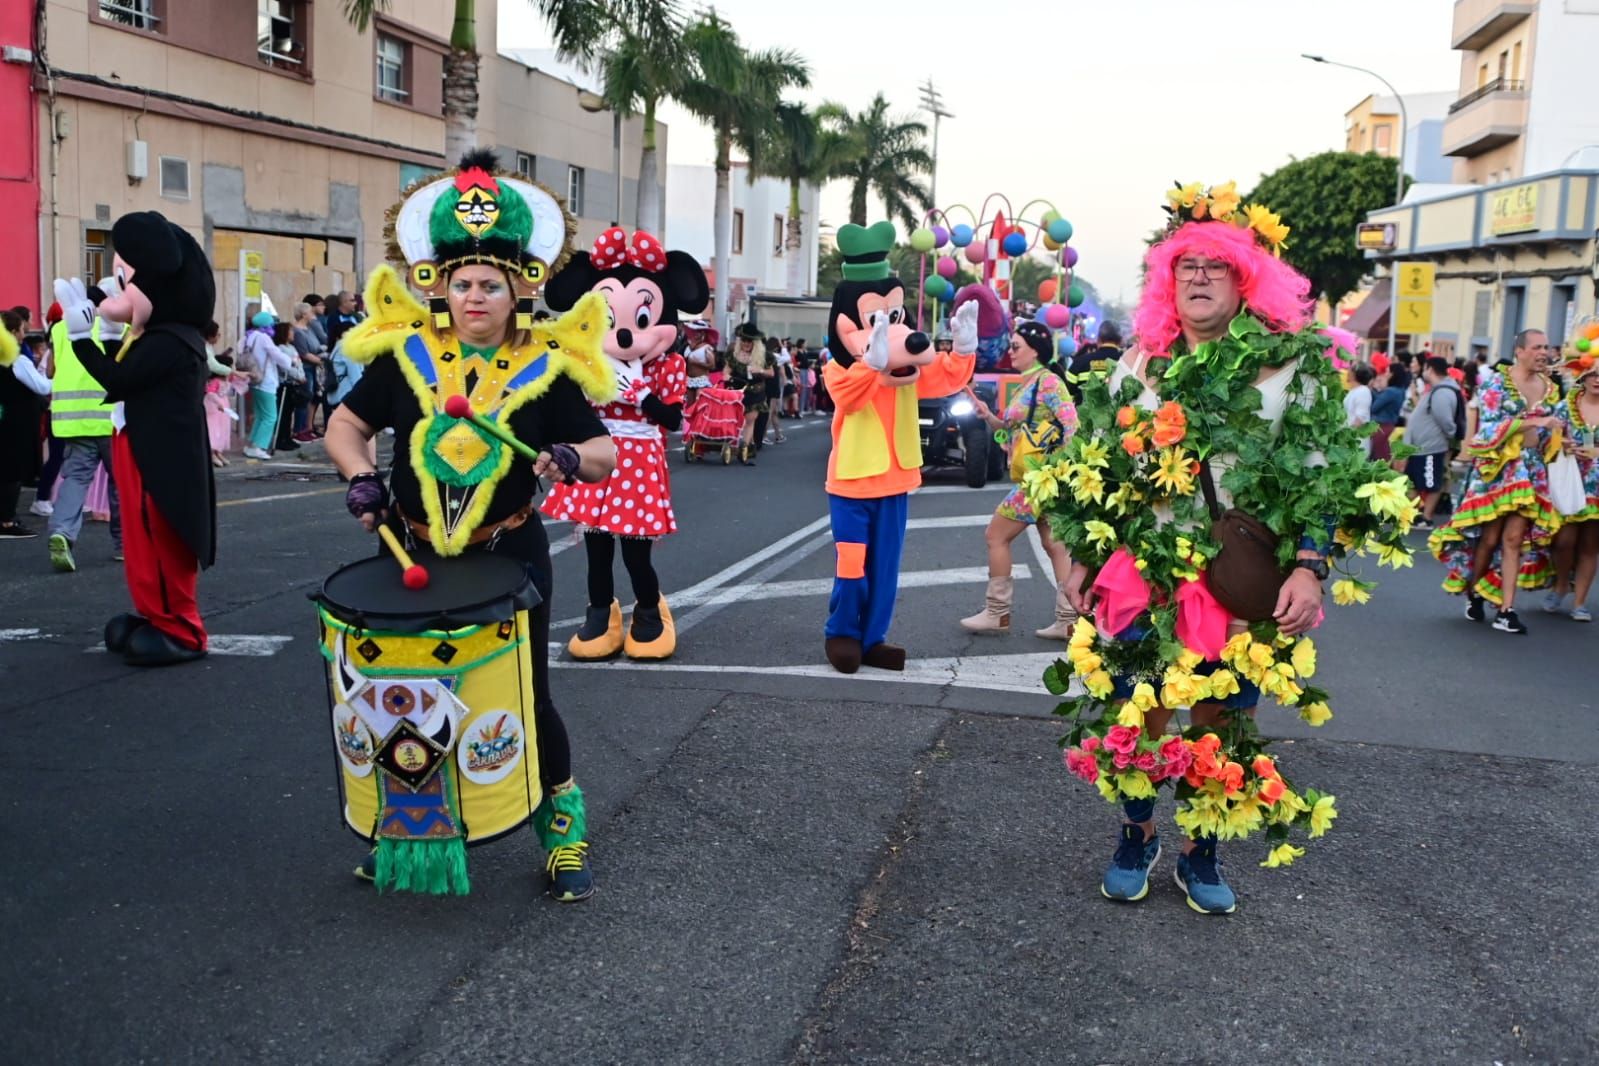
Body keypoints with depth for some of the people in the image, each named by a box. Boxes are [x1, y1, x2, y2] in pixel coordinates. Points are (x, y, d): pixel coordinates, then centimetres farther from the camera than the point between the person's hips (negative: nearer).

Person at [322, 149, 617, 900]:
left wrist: (571, 456, -26)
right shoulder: (404, 353, -2)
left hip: (509, 556, -2)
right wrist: (360, 477, -10)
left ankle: (563, 826, 23)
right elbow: (345, 424, 8)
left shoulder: (545, 367, -6)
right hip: (412, 552, 3)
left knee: (523, 698, 2)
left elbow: (605, 455, -4)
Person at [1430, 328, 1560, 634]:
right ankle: (1473, 594, 21)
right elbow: (1489, 426, -14)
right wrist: (1531, 422, -21)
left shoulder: (1550, 388, 11)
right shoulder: (1497, 383, -5)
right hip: (1498, 468, -4)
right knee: (1489, 537, 0)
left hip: (1532, 471, 4)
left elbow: (1552, 430, 18)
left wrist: (1561, 441, -1)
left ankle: (1506, 610, -1)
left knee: (1515, 538, -1)